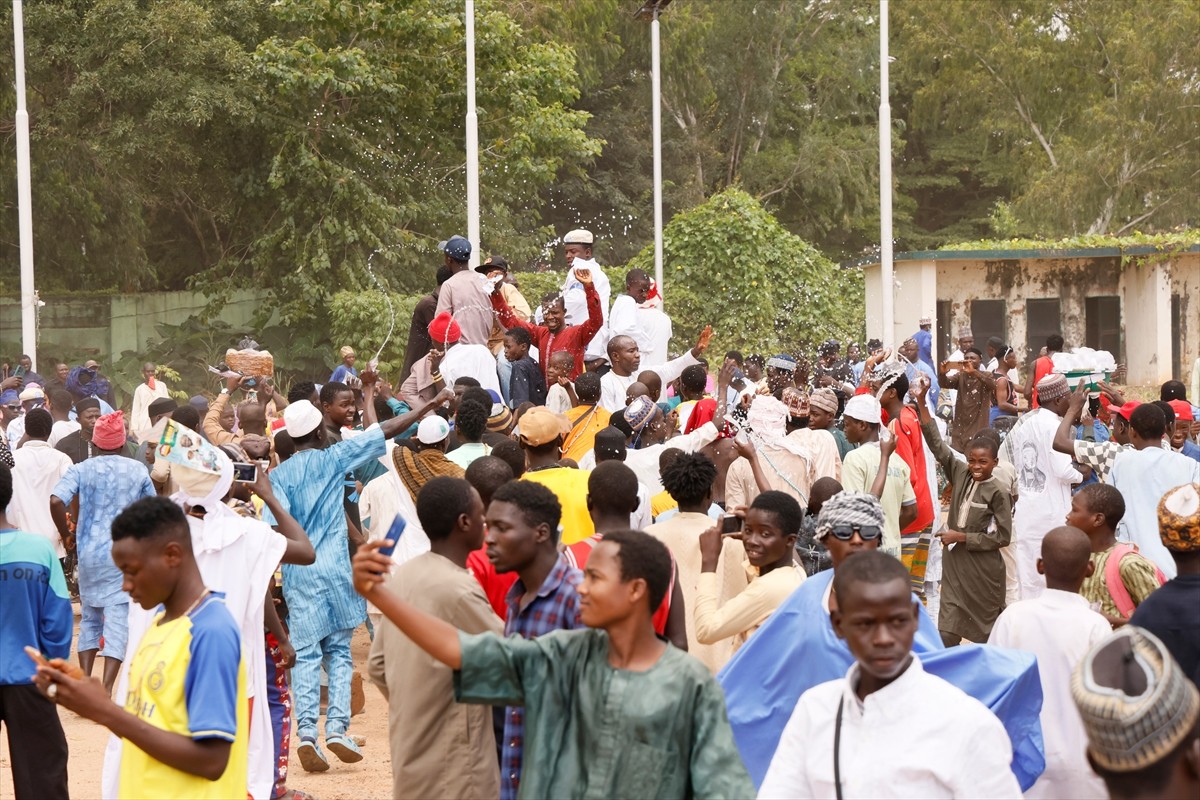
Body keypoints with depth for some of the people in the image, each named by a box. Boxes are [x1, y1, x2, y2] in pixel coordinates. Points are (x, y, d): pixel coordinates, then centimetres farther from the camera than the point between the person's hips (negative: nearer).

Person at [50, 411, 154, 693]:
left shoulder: (80, 470, -1)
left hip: (89, 553, 1)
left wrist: (66, 535, -3)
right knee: (118, 619, -3)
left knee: (90, 617, 17)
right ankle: (106, 690, -14)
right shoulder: (138, 470, 3)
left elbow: (56, 501, -16)